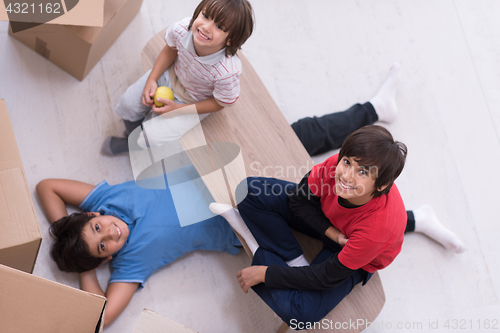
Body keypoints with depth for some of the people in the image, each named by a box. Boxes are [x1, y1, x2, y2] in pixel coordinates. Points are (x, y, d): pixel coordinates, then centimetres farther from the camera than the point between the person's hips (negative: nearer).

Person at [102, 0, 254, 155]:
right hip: (172, 74, 4)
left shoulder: (227, 72, -41)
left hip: (194, 102, -4)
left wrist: (178, 108, -19)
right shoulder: (181, 29, -31)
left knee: (155, 137, -9)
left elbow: (221, 103, -20)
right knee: (128, 103, 3)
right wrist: (152, 79, -9)